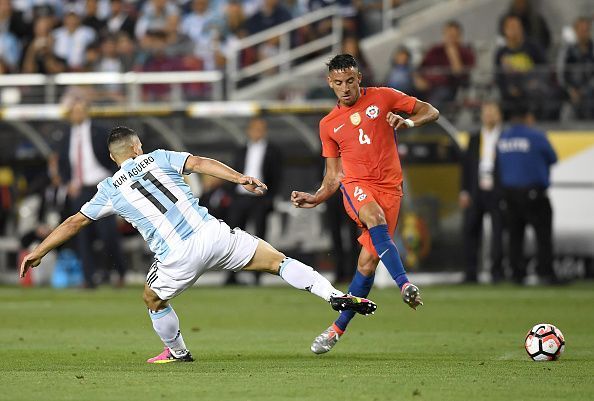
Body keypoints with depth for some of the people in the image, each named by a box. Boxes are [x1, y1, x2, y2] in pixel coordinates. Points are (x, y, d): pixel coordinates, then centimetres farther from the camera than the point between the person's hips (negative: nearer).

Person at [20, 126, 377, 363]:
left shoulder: (110, 190, 15)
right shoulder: (158, 158, 15)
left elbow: (75, 222, 20)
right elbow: (200, 163, 0)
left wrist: (38, 252, 28)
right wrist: (240, 178, -6)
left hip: (178, 257, -1)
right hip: (213, 233, 1)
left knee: (154, 300, 30)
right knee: (278, 261, 4)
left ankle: (177, 352, 41)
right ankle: (335, 295, -11)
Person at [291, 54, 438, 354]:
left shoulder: (383, 98, 6)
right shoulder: (329, 125, 13)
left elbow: (431, 112, 9)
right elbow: (333, 177, 17)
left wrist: (409, 122, -11)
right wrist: (315, 199, 0)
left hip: (389, 188, -1)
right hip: (355, 185, 1)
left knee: (367, 262, -8)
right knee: (375, 217, -36)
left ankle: (338, 328, 6)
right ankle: (405, 285, -47)